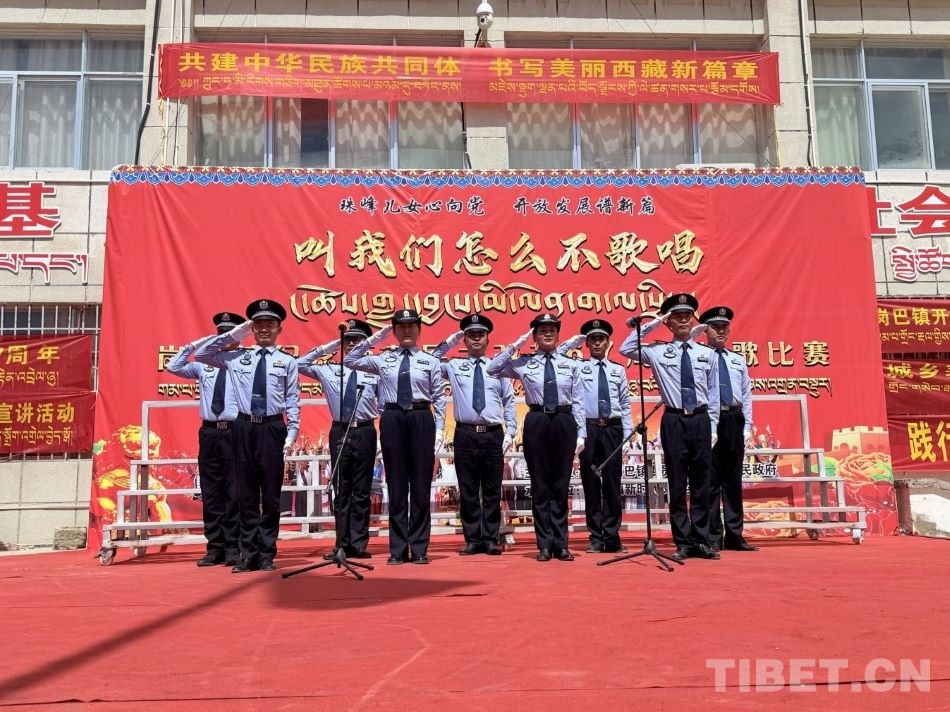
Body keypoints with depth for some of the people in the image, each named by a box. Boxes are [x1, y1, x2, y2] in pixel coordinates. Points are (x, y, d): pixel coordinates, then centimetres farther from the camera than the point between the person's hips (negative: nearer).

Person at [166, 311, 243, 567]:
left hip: (234, 433, -4)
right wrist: (193, 346, 9)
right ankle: (214, 547, 13)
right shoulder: (204, 365, 14)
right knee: (210, 493, 6)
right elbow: (173, 367, 15)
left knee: (234, 492, -1)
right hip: (209, 433, 4)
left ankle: (232, 548, 6)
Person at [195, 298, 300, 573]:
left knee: (271, 495, 3)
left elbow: (293, 401, 2)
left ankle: (267, 555, 12)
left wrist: (291, 434, -7)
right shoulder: (237, 357, 10)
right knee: (246, 495, 6)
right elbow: (201, 354, 13)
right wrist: (234, 335, 8)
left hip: (272, 429, -2)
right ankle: (249, 555, 13)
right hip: (244, 427, 2)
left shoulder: (287, 361, 5)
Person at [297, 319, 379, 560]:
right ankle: (343, 544, 12)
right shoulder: (329, 370, 8)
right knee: (341, 491, 6)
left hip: (365, 433, -1)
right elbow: (299, 364, 12)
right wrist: (324, 349, 5)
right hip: (339, 433, 1)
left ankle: (359, 545, 10)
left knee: (361, 491, 4)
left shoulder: (375, 370, 4)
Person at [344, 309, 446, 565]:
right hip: (392, 420, 1)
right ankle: (398, 549, 11)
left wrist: (440, 429, -3)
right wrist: (374, 339, 8)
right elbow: (349, 361, 13)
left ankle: (419, 548, 10)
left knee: (421, 485, 2)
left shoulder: (430, 361, 7)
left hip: (421, 420, -1)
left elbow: (439, 398, 5)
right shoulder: (383, 360, 11)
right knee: (396, 485, 4)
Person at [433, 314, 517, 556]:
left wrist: (510, 433, 2)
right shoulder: (453, 366, 10)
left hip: (493, 435, 0)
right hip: (465, 435, 0)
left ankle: (491, 540, 11)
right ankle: (473, 540, 12)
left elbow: (509, 402, 11)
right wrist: (448, 343, 4)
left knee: (492, 491, 3)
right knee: (468, 491, 3)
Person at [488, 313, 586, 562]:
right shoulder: (524, 363, 6)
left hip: (564, 423, 1)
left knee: (560, 485, 6)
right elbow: (493, 369, 0)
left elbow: (578, 402, 6)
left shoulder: (571, 364, 8)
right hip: (536, 423, -1)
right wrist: (515, 345, -1)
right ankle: (545, 544, 13)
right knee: (540, 485, 4)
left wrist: (581, 434, 1)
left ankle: (560, 544, 13)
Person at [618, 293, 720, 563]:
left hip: (701, 420, 2)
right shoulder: (658, 351, 3)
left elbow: (713, 394, 10)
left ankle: (701, 541, 15)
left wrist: (713, 427, 4)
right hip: (674, 421, -1)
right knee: (677, 484, 3)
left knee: (701, 483, 6)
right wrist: (652, 324, -5)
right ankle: (683, 543, 11)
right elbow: (626, 349, -7)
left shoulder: (707, 354, 8)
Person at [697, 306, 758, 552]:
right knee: (710, 478, -2)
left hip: (734, 420, 5)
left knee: (733, 478, 8)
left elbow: (747, 395, 16)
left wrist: (747, 427, 7)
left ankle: (734, 536, 14)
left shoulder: (738, 360, 18)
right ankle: (712, 536, 4)